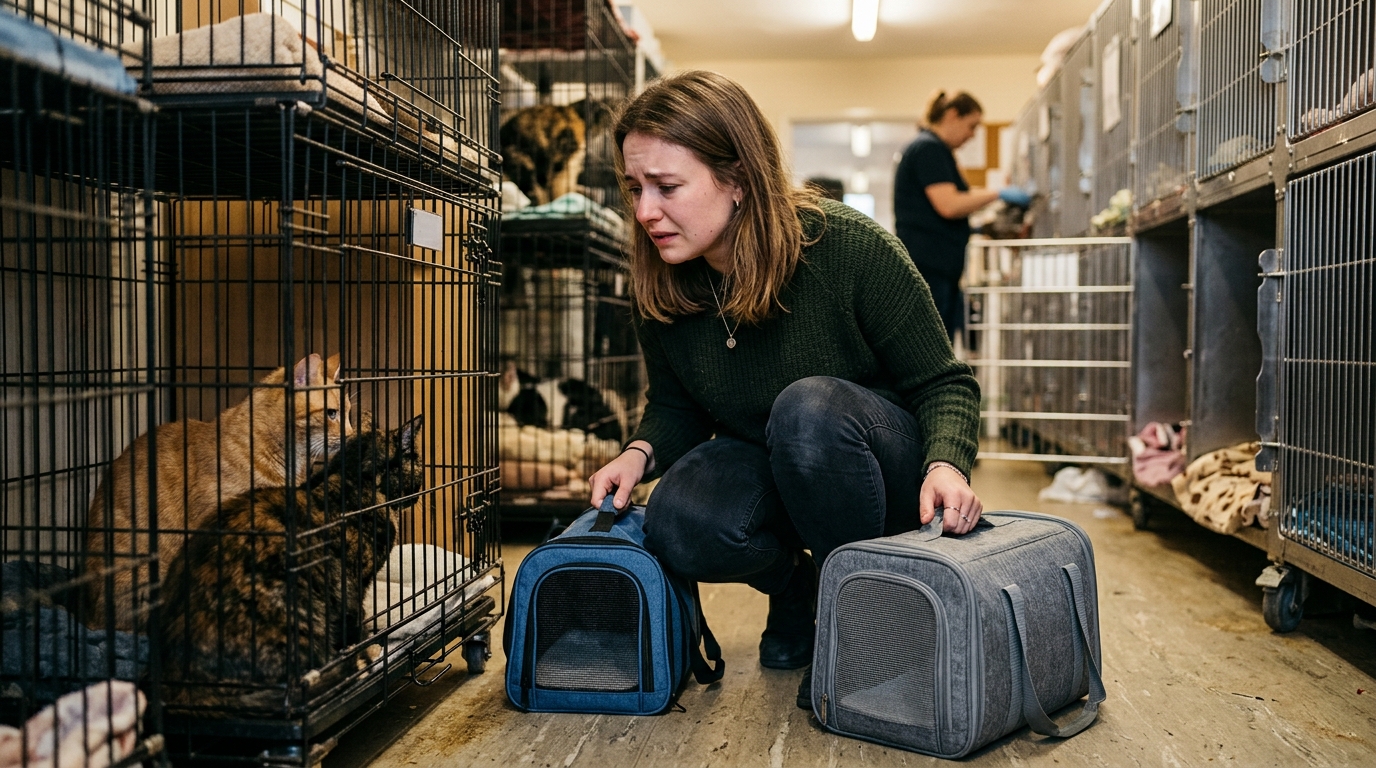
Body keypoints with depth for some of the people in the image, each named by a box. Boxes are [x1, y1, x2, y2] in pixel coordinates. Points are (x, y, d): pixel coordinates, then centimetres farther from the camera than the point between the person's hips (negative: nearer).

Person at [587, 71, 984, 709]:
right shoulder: (660, 287, -10)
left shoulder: (848, 247, -22)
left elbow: (943, 383, -13)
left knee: (809, 407, -37)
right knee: (679, 530, -30)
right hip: (766, 473, 3)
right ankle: (794, 585, 6)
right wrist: (641, 452, -16)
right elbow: (674, 406, 6)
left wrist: (946, 463, -33)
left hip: (883, 473, -3)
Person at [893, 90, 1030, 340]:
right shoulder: (928, 148, -9)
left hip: (941, 268, 10)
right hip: (926, 266, -10)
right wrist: (998, 194, -11)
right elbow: (948, 205, -19)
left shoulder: (935, 150, 22)